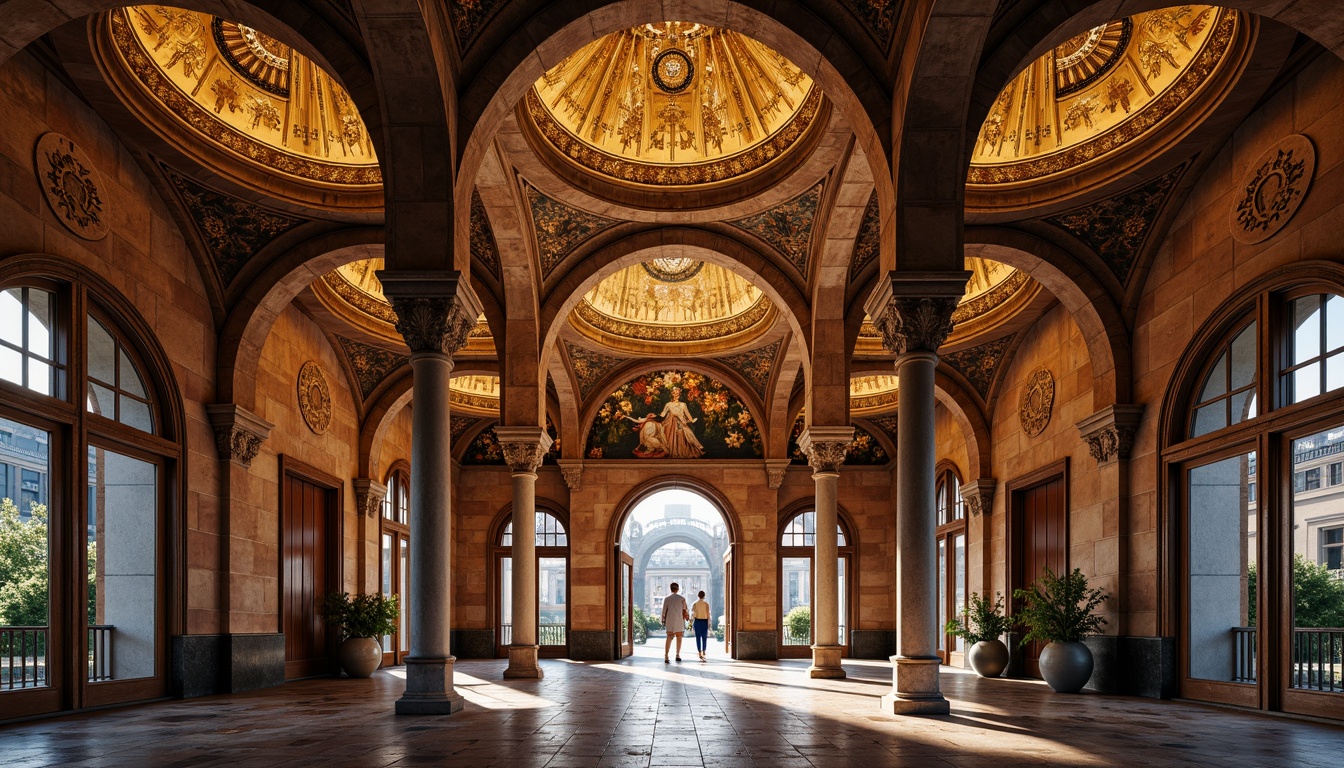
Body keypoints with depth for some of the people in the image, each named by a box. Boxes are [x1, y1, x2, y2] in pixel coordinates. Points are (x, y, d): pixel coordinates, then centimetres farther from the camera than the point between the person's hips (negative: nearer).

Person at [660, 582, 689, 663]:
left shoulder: (666, 599, 0)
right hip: (679, 621, -1)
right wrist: (688, 617, 18)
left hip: (669, 621, 1)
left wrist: (663, 620, 11)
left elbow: (664, 610, 2)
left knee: (669, 638, -3)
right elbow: (685, 610, 2)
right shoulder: (682, 599, -2)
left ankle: (666, 656, -18)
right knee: (679, 638, 14)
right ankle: (678, 655, 18)